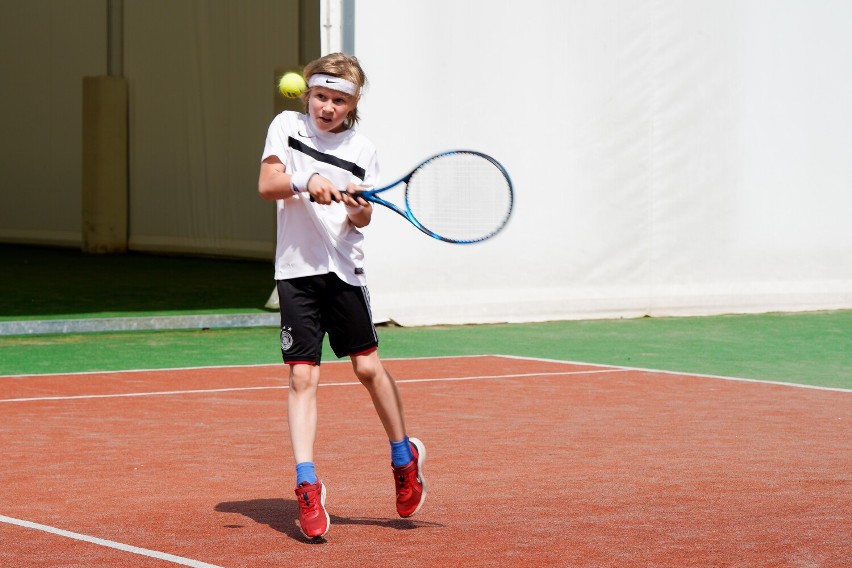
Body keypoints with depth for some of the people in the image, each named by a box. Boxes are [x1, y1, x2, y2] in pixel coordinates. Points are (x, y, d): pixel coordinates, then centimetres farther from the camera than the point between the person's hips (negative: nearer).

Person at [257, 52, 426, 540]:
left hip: (345, 268, 1)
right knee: (302, 376, -6)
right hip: (297, 268, -1)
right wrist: (306, 183, -22)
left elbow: (362, 219, 4)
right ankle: (307, 486, -7)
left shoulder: (362, 150, 4)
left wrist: (358, 208, -18)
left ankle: (405, 457, 27)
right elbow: (267, 185, -6)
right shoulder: (287, 126, 3)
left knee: (367, 365, 5)